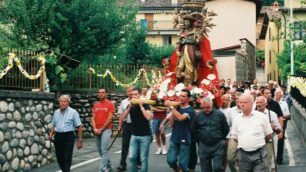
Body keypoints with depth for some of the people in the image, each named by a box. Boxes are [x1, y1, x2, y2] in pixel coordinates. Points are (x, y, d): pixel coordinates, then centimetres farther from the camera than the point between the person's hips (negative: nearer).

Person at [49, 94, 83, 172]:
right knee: (59, 158, 9)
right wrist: (51, 133, 1)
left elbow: (79, 127, -4)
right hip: (58, 136, 5)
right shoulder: (56, 112, 12)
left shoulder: (73, 112, -3)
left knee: (67, 158, -7)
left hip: (68, 137, -5)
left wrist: (80, 141, -8)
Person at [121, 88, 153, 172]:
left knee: (143, 159, -1)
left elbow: (148, 117, -24)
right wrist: (129, 107, -13)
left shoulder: (145, 104, -8)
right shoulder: (131, 105, 6)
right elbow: (123, 117, -4)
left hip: (145, 136, -4)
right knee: (132, 157, 1)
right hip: (134, 135, 4)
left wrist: (141, 106, -21)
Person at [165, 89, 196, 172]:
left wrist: (171, 107, -25)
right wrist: (172, 112, -9)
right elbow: (171, 124, 4)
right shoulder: (176, 108, 7)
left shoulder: (190, 110, -9)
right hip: (174, 139, 5)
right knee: (171, 160, 1)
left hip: (185, 140, -4)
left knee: (182, 163, 0)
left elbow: (181, 118, -29)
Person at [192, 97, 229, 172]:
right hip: (203, 146, 3)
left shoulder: (220, 114, -5)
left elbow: (226, 129, 4)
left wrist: (221, 140, 10)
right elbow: (194, 130, 14)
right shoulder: (198, 116, 1)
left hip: (218, 145, -3)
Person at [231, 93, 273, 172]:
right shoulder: (237, 119, 6)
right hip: (243, 154, 3)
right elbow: (234, 137, 15)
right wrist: (244, 144, 10)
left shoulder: (261, 116, -1)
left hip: (259, 154, -2)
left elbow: (269, 135, 6)